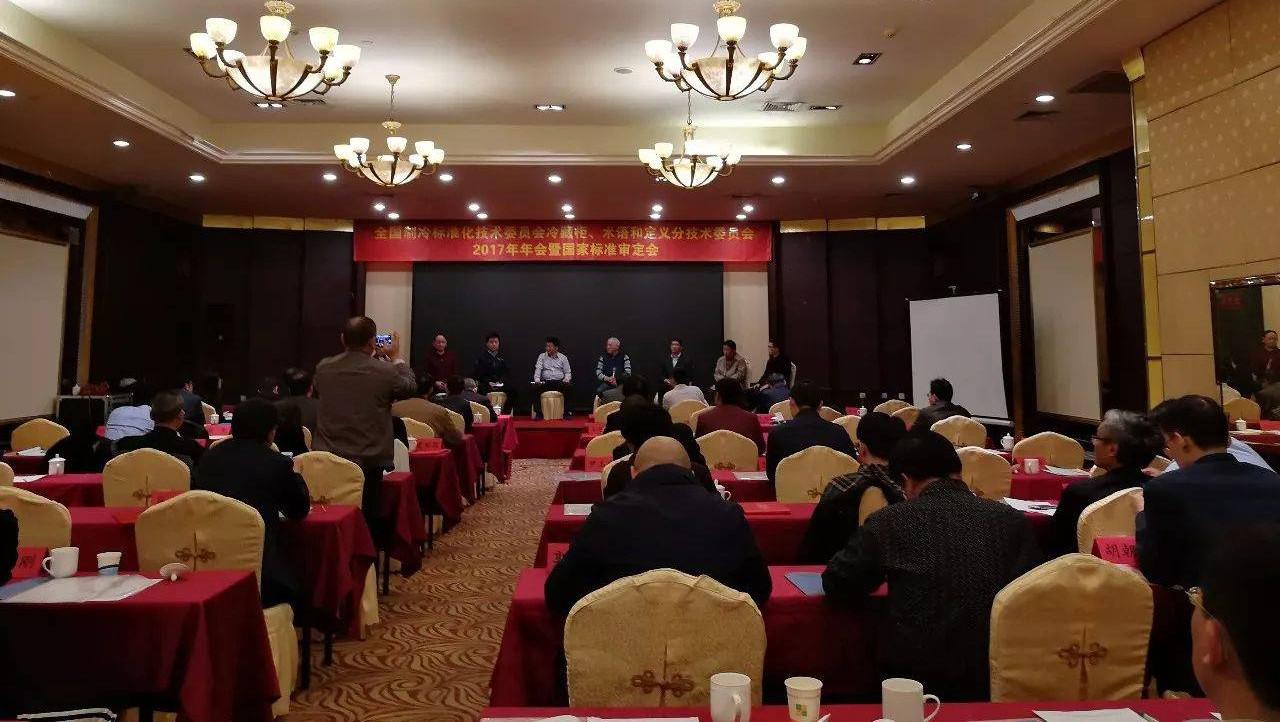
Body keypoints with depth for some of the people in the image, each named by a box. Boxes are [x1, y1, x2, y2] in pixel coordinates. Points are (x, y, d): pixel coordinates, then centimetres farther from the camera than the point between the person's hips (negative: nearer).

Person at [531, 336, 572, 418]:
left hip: (559, 382, -1)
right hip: (545, 382, 1)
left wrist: (566, 379, -12)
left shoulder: (563, 357, 10)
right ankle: (538, 413, -20)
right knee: (535, 387, -29)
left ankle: (566, 412, -23)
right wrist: (537, 380, -18)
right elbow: (538, 369, 1)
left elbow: (568, 372, 10)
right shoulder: (542, 356, 11)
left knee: (569, 386, -31)